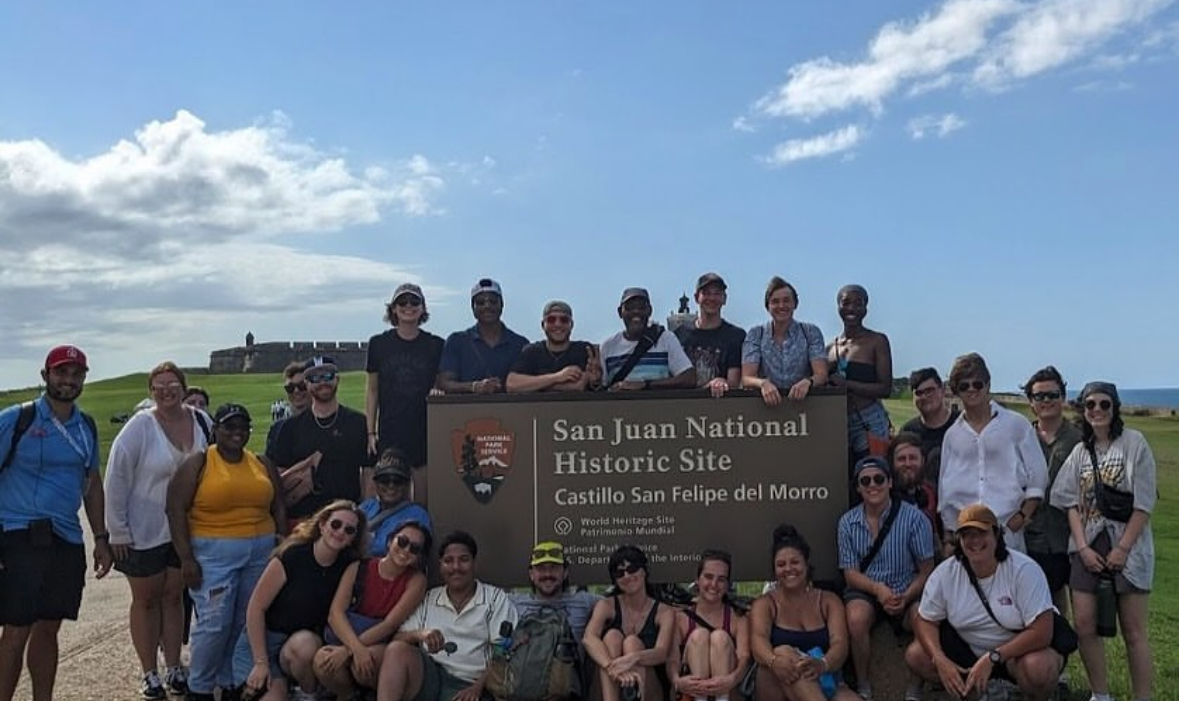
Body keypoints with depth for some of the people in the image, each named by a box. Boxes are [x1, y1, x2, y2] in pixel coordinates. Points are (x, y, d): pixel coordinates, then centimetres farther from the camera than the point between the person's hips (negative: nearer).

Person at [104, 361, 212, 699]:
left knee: (174, 596, 14)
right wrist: (118, 530, -12)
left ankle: (174, 669, 26)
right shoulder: (140, 426, -15)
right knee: (146, 599, 11)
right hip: (144, 532, -3)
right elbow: (116, 478, -13)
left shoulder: (201, 421, -4)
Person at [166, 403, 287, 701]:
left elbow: (278, 507, 15)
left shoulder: (262, 463, 10)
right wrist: (186, 558, -12)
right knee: (214, 623, -6)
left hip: (261, 553, 5)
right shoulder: (197, 463, -3)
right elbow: (176, 510, -7)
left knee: (247, 622, 8)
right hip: (214, 554, -4)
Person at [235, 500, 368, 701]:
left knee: (305, 643, -31)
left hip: (305, 642, 3)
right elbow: (255, 608, -14)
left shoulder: (347, 566, -7)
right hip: (262, 639, -2)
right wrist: (261, 662, -16)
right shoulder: (292, 556, -17)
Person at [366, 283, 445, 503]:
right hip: (390, 430, 0)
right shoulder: (379, 344, 5)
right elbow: (372, 390, 8)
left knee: (423, 498, 3)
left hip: (426, 429, 0)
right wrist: (371, 431, 3)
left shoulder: (435, 345, 4)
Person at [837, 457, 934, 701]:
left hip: (908, 592, -1)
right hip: (865, 591, 1)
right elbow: (850, 573, 0)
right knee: (857, 618, -32)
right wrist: (878, 588, -20)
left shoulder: (913, 518, -7)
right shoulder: (848, 522, -1)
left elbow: (926, 571, -2)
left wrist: (905, 598, -19)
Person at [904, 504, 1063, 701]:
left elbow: (1041, 632, -26)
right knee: (915, 655, -15)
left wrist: (992, 658, -32)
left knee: (1037, 668, -37)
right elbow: (925, 620, -5)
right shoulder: (945, 573, -12)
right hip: (968, 650, 3)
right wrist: (940, 660, -24)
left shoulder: (1025, 570, -22)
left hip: (1020, 649, -3)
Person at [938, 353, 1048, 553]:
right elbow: (945, 487, 14)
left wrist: (1023, 515, -4)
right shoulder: (953, 434, 12)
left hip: (1006, 530, -2)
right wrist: (948, 536, 11)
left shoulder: (1016, 424, 5)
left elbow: (1038, 477, 6)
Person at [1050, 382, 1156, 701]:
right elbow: (1071, 502, 7)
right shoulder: (1080, 450, 11)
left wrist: (1123, 548, -12)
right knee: (1084, 624, 1)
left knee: (1133, 631, -1)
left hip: (1127, 546, -4)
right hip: (1087, 546, 4)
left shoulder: (1133, 442, -2)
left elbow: (1144, 502, -7)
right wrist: (1083, 547, -5)